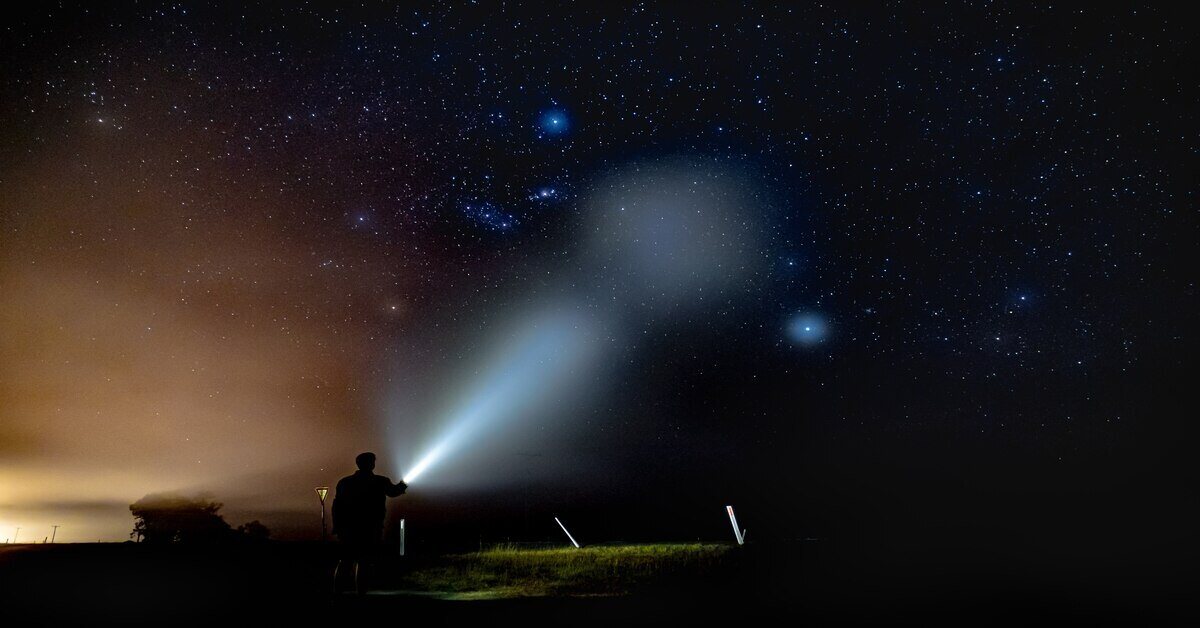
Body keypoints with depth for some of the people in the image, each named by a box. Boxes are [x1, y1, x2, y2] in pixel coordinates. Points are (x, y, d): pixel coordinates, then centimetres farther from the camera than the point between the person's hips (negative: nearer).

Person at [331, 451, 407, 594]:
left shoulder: (344, 482, 3)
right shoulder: (380, 482, -6)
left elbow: (336, 506, 2)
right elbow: (394, 491, 12)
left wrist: (337, 527, 7)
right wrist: (402, 485, 32)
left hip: (348, 530, 3)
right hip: (370, 531, -3)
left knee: (345, 561, 12)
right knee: (363, 562, 1)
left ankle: (336, 591, 13)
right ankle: (360, 592, 2)